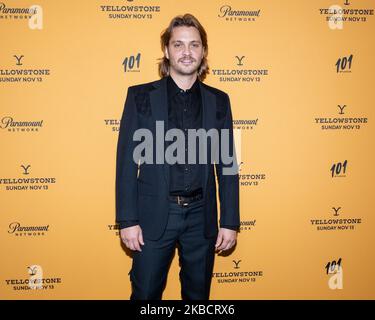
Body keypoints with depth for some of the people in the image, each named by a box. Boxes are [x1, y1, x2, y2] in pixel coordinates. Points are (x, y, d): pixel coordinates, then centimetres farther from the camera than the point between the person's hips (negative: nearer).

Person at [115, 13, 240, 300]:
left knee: (198, 294, 17)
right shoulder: (140, 96, -2)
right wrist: (127, 220, -8)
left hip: (201, 217, 2)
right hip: (154, 215, -2)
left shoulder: (219, 101, 4)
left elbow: (227, 165, 4)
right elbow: (127, 161, -4)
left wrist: (230, 222, 1)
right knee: (146, 294, 10)